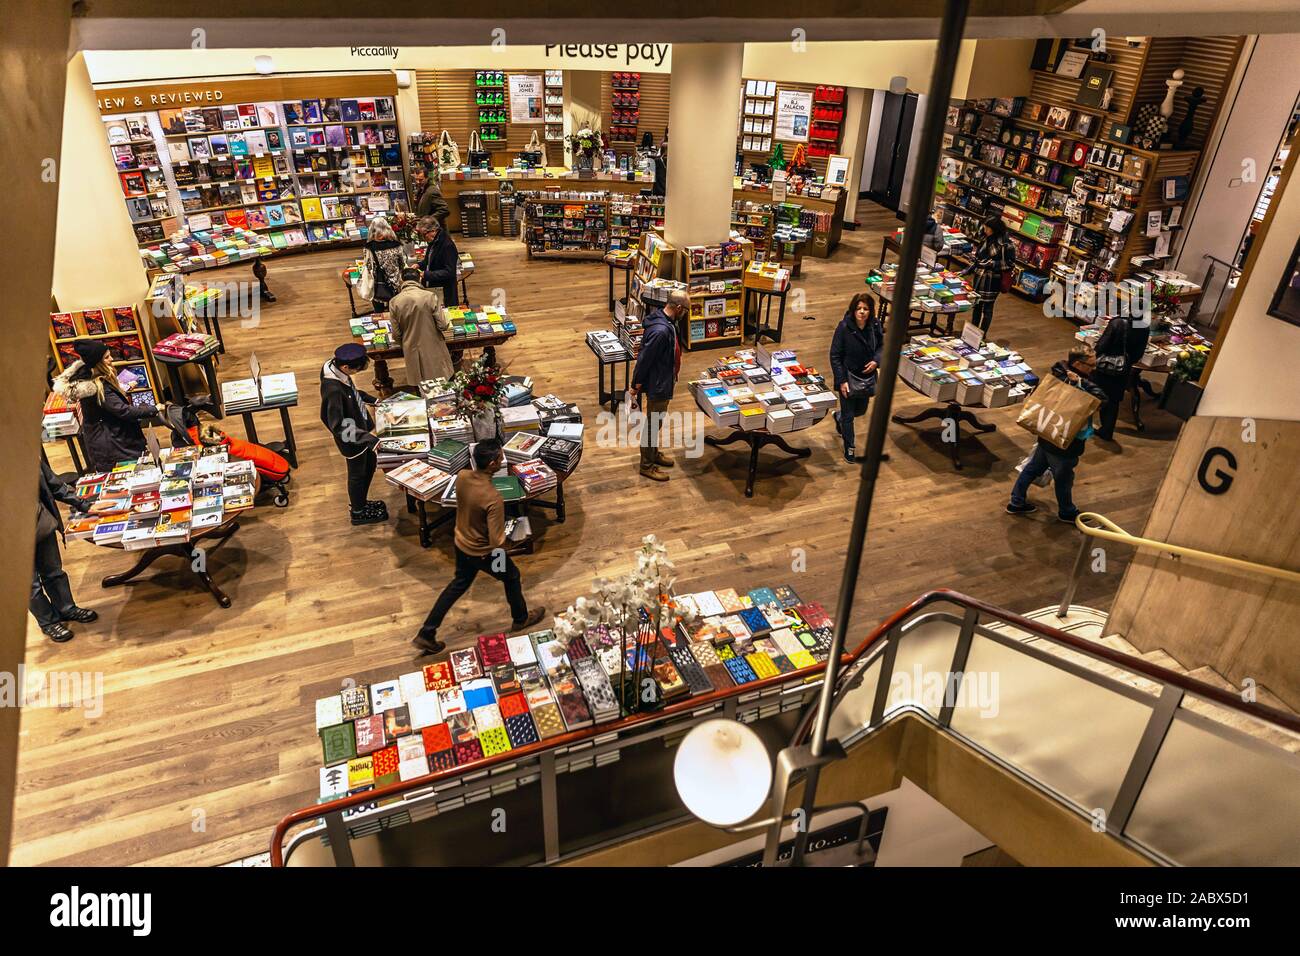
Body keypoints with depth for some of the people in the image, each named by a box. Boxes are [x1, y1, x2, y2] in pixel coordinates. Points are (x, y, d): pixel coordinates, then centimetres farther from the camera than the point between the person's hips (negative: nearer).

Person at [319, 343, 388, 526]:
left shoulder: (335, 367, -11)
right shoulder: (333, 390, -37)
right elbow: (338, 426, -33)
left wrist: (373, 400, 8)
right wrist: (370, 439, -34)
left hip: (361, 429, 8)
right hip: (352, 438, -8)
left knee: (370, 463, 26)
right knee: (357, 473, 14)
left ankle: (359, 502, 49)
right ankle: (358, 513, 39)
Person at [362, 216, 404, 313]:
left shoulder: (369, 248, -13)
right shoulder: (396, 245, -6)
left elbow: (370, 272, -8)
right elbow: (402, 267, 2)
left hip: (379, 290, -2)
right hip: (396, 289, 2)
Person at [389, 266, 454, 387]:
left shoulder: (394, 302, -10)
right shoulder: (430, 297, -17)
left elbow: (396, 334, -3)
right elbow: (443, 326, -14)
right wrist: (448, 322, 9)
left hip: (412, 351, 2)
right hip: (433, 350, -2)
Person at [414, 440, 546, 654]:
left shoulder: (461, 476, -16)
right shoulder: (493, 498, -36)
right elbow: (496, 542, -31)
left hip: (461, 544, 6)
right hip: (483, 552, -6)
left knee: (459, 584, 26)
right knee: (512, 577, 22)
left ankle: (426, 635, 30)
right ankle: (521, 619, 46)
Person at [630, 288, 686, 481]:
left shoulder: (666, 322, 2)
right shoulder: (660, 331, -31)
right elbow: (644, 359, -26)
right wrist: (635, 386, -17)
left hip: (663, 382, 10)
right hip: (657, 385, -10)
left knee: (656, 421, 24)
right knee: (652, 424, 5)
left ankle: (654, 453, 42)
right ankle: (647, 465, 18)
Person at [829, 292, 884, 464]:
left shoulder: (875, 325, -9)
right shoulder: (844, 327, -21)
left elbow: (881, 346, 8)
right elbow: (835, 356, -15)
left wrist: (876, 361, -12)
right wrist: (842, 380, -18)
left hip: (867, 377, 5)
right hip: (849, 377, -5)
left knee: (861, 410, 24)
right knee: (848, 416, 7)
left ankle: (838, 417, 55)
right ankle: (849, 448, 27)